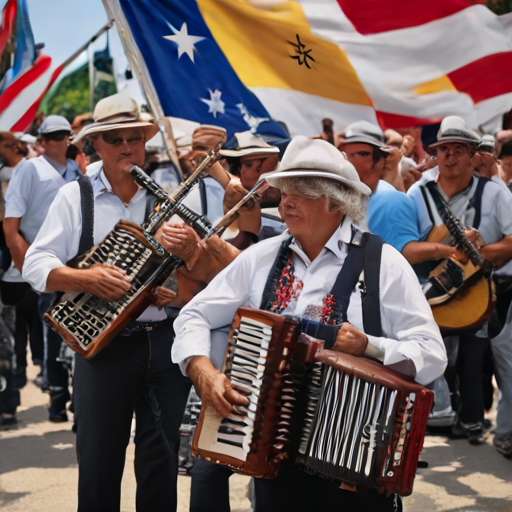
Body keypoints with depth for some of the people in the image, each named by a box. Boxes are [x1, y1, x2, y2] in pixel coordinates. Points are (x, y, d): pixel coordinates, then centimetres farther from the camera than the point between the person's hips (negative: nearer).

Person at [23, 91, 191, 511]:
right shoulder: (74, 197, 5)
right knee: (98, 463, 6)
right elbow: (36, 265, 0)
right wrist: (86, 278, -17)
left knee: (162, 461, 8)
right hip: (101, 345, -1)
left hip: (164, 339, 1)